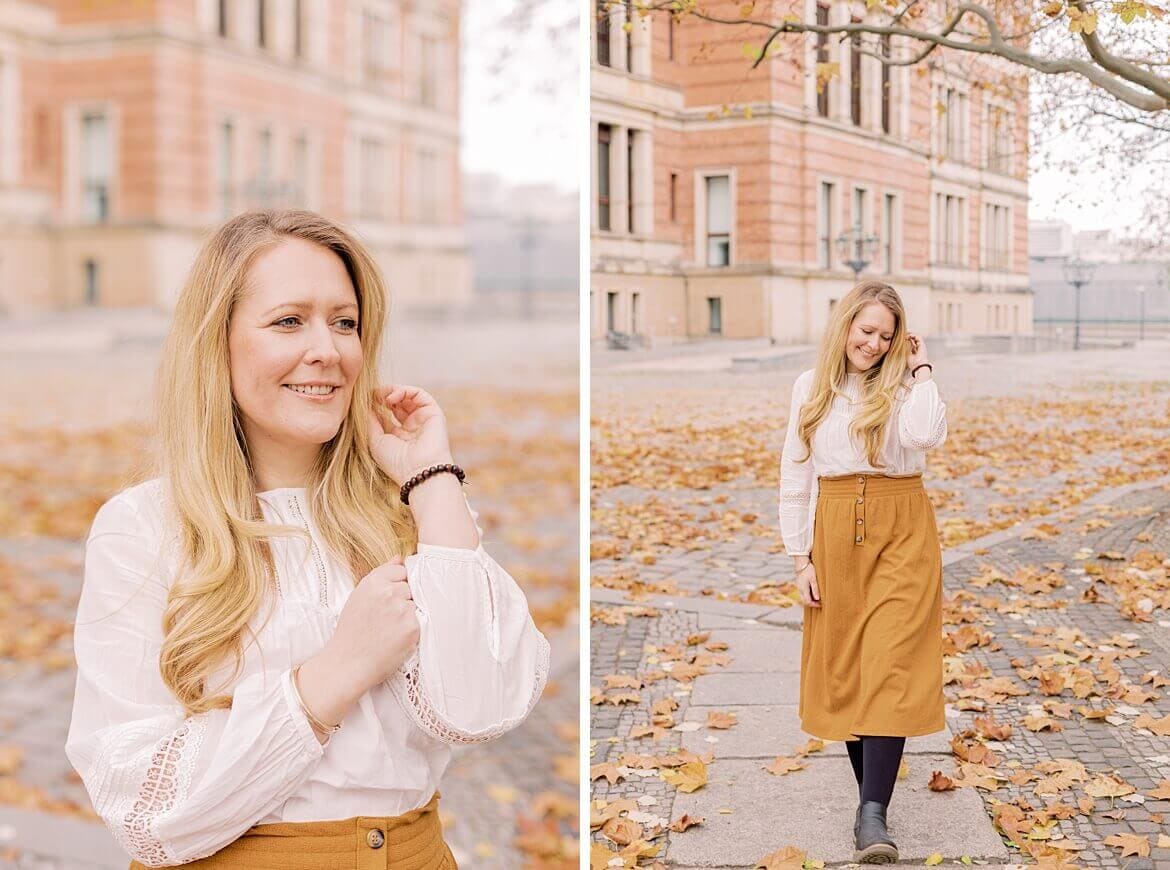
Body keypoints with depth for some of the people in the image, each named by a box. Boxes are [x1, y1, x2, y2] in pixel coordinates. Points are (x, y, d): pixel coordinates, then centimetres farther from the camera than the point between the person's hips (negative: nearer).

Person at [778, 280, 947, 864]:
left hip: (901, 534, -2)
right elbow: (794, 476, 7)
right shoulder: (811, 389, 6)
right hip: (834, 532, 3)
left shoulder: (904, 386, 1)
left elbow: (926, 435, -22)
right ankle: (872, 792, 18)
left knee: (889, 668, -9)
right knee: (842, 667, 5)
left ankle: (872, 814, -12)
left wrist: (921, 369, -10)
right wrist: (801, 557, 2)